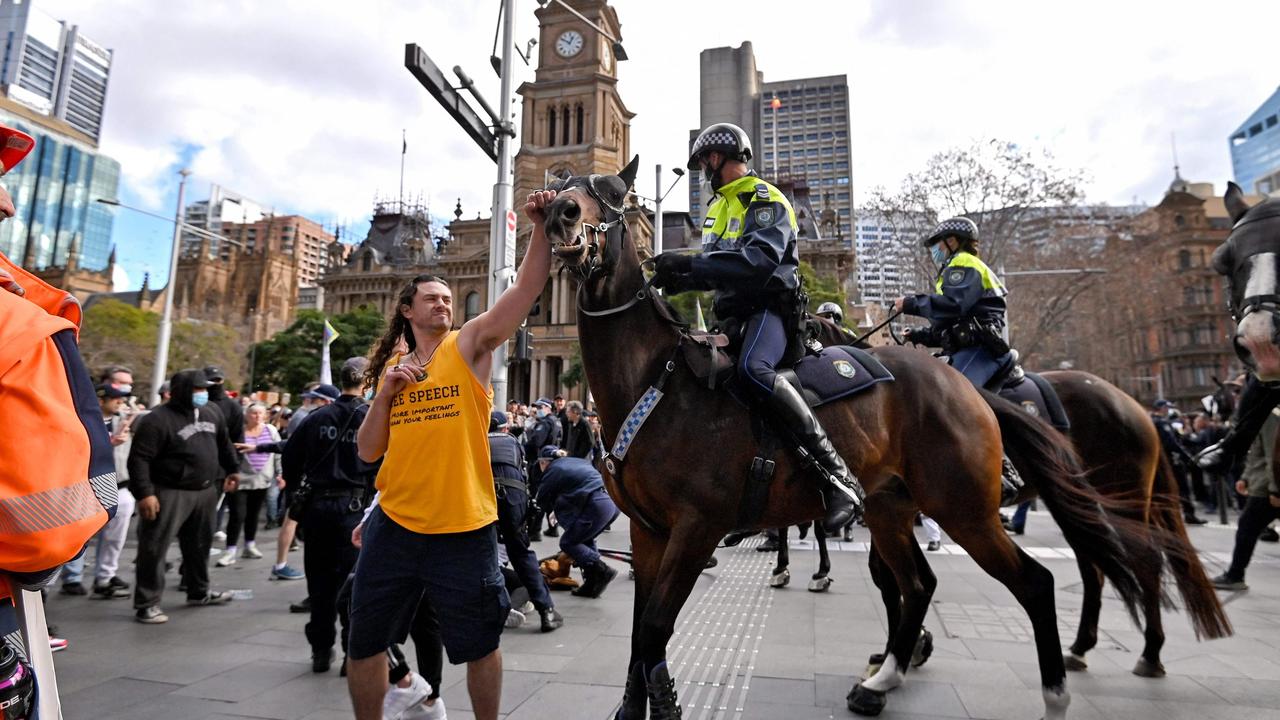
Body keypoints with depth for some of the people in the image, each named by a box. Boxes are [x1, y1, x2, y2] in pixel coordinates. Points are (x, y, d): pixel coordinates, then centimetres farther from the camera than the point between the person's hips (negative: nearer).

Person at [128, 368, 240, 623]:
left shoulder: (211, 412, 9)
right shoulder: (157, 420, -15)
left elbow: (224, 443, 23)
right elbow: (139, 459, -18)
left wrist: (233, 468, 26)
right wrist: (144, 493, -23)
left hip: (205, 491, 7)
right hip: (169, 493, -7)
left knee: (199, 544, 17)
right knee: (155, 548, -3)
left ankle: (199, 591, 32)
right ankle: (146, 604, 6)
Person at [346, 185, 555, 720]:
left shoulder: (470, 345, -2)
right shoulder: (392, 367, 10)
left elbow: (527, 286, -16)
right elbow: (369, 452, 7)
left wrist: (541, 227, -27)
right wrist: (385, 392, -6)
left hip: (463, 528, -4)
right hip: (394, 525, 4)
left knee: (479, 645, 11)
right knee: (364, 642, 16)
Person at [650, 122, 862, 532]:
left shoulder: (765, 200, -6)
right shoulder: (719, 206, 23)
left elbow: (761, 262, -23)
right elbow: (713, 266, 18)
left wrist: (691, 265, -29)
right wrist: (680, 275, -4)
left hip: (767, 307, -10)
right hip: (733, 313, 10)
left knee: (753, 370, -36)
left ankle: (838, 475, -35)